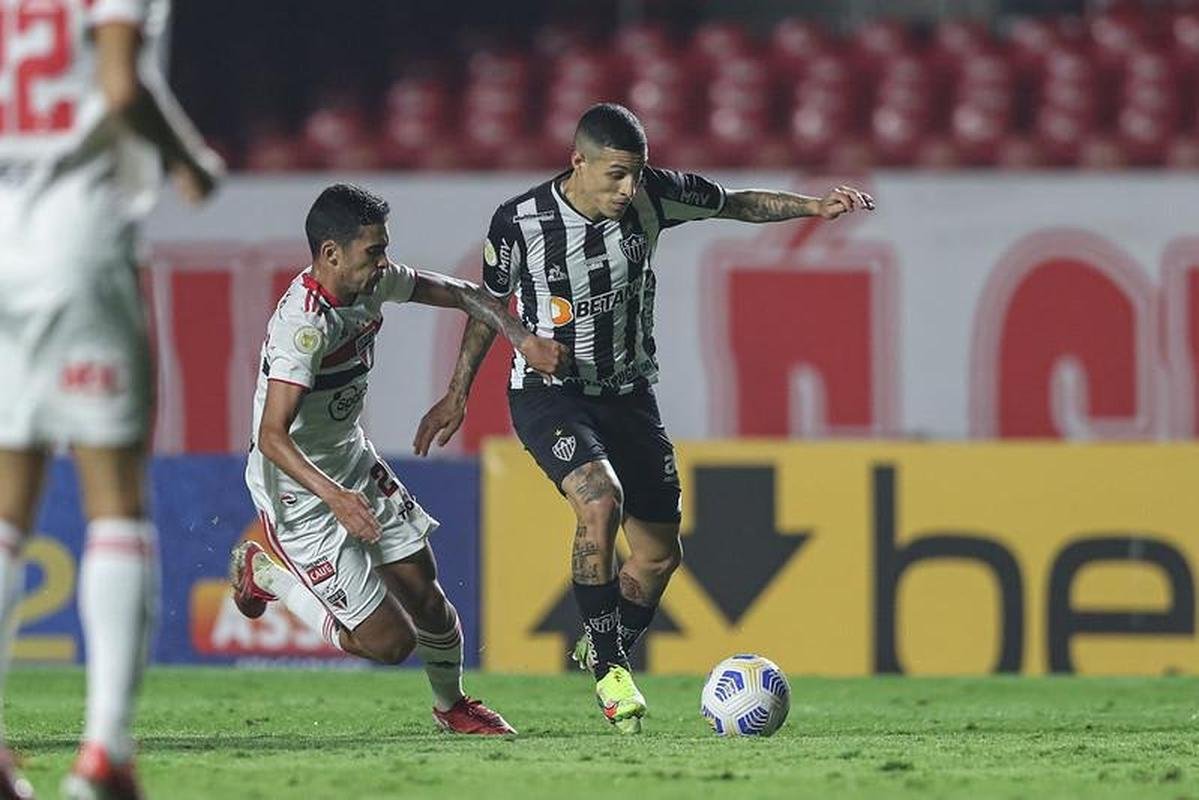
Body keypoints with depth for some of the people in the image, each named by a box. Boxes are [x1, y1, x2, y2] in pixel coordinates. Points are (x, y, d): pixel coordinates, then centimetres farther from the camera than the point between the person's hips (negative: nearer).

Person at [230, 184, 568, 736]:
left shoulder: (373, 282, -5)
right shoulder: (303, 324, -31)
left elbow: (459, 294, 12)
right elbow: (271, 436, -36)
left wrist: (523, 340, -2)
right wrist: (333, 495, -49)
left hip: (354, 464, 8)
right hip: (300, 494, -8)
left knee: (424, 593, 9)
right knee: (390, 641, -6)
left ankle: (452, 706, 36)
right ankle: (264, 572, 13)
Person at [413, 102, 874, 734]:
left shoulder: (652, 195, -12)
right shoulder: (521, 222, -19)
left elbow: (735, 204, 6)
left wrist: (813, 206, -7)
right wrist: (457, 394, 5)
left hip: (628, 393, 5)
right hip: (549, 393, -5)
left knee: (660, 551, 6)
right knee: (600, 499, -31)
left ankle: (603, 651, 34)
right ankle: (609, 667, -17)